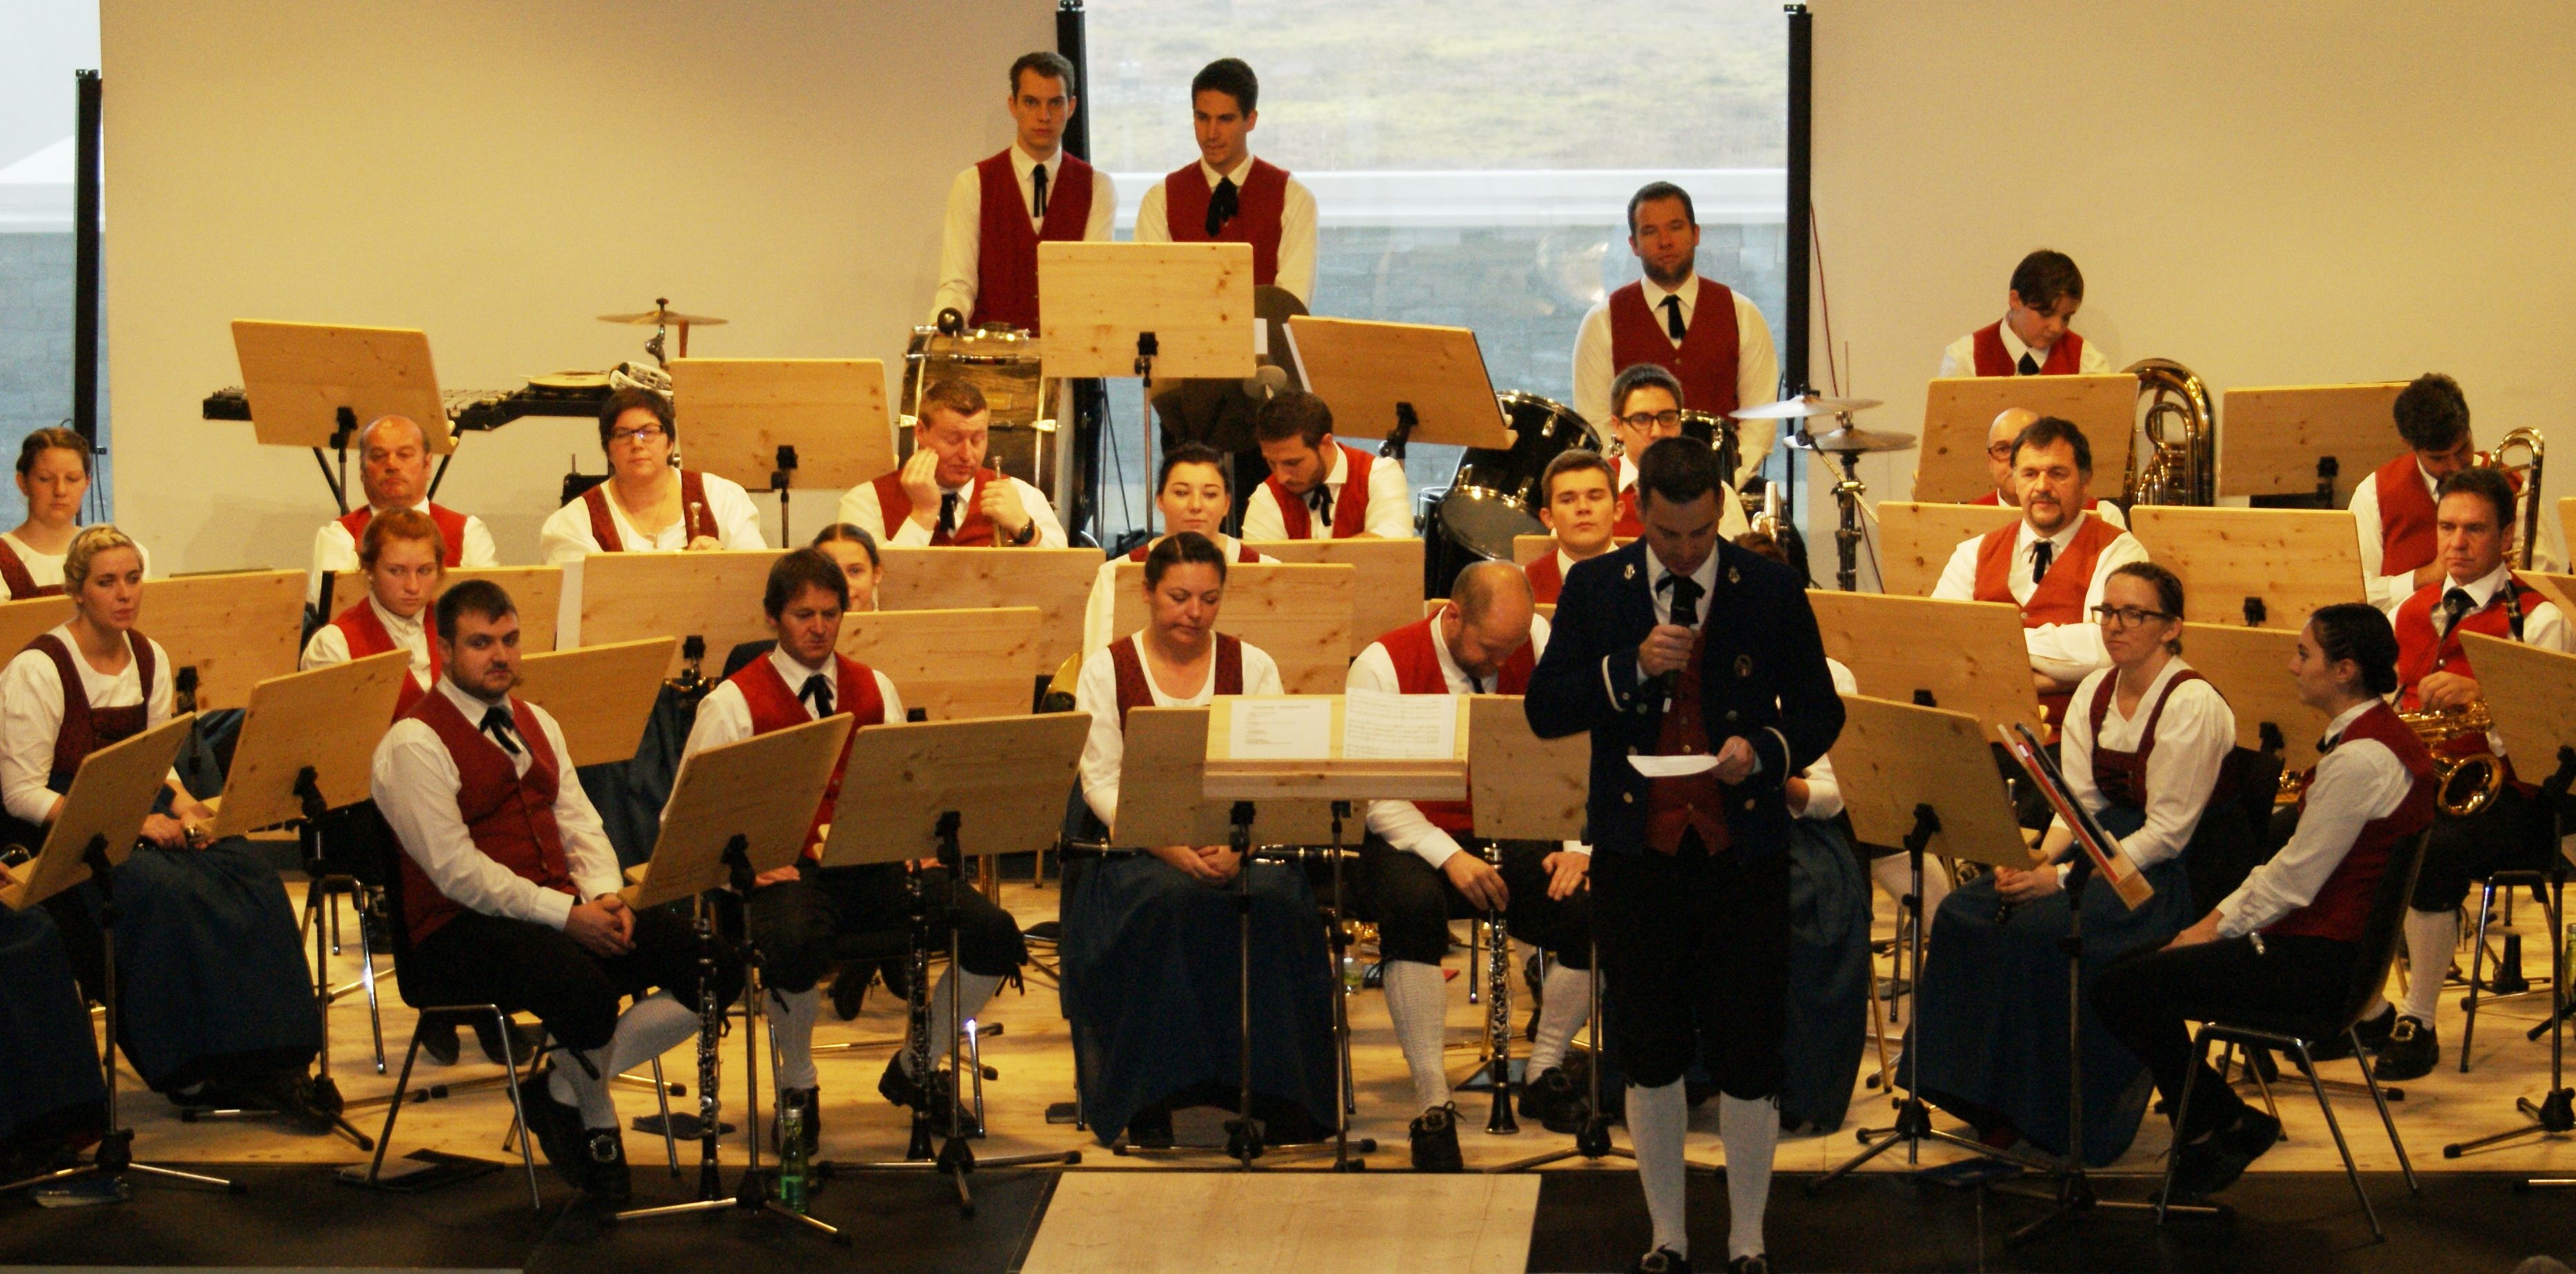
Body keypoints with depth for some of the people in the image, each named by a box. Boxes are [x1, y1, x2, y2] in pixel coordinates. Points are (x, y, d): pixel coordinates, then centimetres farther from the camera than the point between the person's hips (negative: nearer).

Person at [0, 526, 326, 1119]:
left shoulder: (150, 658, 10)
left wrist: (183, 804, -7)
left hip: (137, 815, 6)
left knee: (248, 873, -22)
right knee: (165, 890, -34)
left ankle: (266, 1062, -21)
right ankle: (191, 1071, -23)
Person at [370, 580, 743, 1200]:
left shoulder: (535, 724, 19)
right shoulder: (414, 745, -8)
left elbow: (579, 824, 16)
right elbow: (456, 870, -16)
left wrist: (603, 897, -6)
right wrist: (566, 915, -21)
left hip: (561, 911, 8)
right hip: (460, 934, -8)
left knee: (716, 964, -10)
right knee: (584, 988, -38)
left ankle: (564, 1089, -3)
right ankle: (596, 1124, -6)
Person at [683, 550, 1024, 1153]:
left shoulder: (874, 690, 18)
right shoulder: (734, 703, 3)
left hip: (874, 863, 4)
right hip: (785, 870, -4)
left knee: (994, 933, -18)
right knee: (794, 943, -41)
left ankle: (914, 1069, 8)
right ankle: (798, 1086, -9)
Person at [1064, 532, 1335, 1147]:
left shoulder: (1253, 667, 10)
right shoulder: (1107, 670, 5)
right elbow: (1101, 782, -3)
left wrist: (1237, 845, -18)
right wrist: (1170, 847, -19)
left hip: (1237, 847, 2)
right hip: (1138, 847, -2)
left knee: (1276, 898, -32)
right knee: (1172, 900, -36)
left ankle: (1278, 1095, -22)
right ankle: (1150, 1100, -27)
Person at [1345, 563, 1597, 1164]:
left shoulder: (1537, 642, -1)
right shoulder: (1383, 667, -10)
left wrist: (1578, 846, -14)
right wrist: (1449, 857, -28)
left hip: (1516, 835, 3)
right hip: (1418, 839, -3)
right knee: (1413, 906, -38)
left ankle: (1545, 1074, 1)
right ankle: (1432, 1104, -28)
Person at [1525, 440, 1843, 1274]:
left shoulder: (1771, 590, 1)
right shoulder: (1594, 589, 3)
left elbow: (1820, 710, 5)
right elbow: (1545, 712, -2)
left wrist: (1765, 749, -15)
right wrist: (1632, 667, -16)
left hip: (1744, 856, -1)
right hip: (1636, 854, 1)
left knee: (1748, 1061, 1)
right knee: (1649, 1057, 9)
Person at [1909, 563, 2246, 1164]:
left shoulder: (2193, 704, -16)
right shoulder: (2094, 692, 8)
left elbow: (2167, 833, -20)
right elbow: (2080, 803, 5)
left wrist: (2064, 876, -24)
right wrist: (2036, 858, -16)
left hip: (2183, 870, -8)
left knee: (2043, 927, -30)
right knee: (1966, 911, -11)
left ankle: (2042, 1109, -16)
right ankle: (1984, 1091, -3)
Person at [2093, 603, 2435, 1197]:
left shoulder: (2361, 759, -21)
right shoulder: (2376, 736, 12)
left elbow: (2294, 880, -19)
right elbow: (2294, 861, 15)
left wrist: (2218, 927, -7)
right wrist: (2221, 916, 8)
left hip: (2318, 957, -11)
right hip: (2319, 936, 11)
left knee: (2122, 991, -12)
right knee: (2127, 966, 11)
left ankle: (2221, 1124, 6)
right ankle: (2213, 1123, 14)